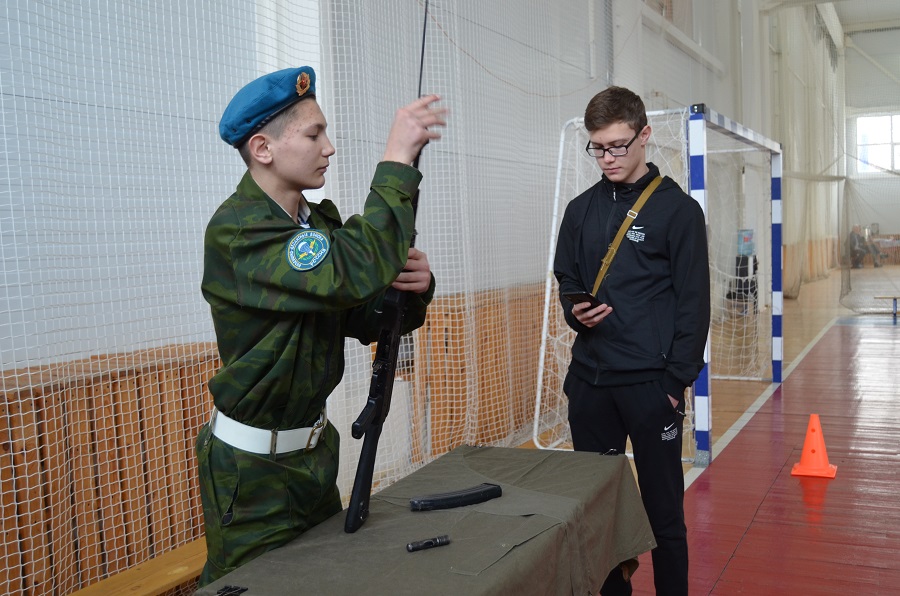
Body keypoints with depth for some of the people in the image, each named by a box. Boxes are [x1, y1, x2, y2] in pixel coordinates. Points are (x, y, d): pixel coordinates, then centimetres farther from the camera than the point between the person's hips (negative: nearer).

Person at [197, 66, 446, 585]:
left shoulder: (320, 220, 4)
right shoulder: (235, 229, -22)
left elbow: (366, 320, 3)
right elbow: (349, 274, -37)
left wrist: (413, 287, -18)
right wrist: (396, 162, -33)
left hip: (314, 448, 8)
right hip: (254, 467, -8)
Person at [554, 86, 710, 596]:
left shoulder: (678, 209, -3)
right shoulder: (581, 210, 10)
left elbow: (693, 303, -5)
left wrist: (678, 380, -10)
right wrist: (575, 311, -5)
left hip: (651, 383, -4)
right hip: (589, 381, 5)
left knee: (663, 510, 4)